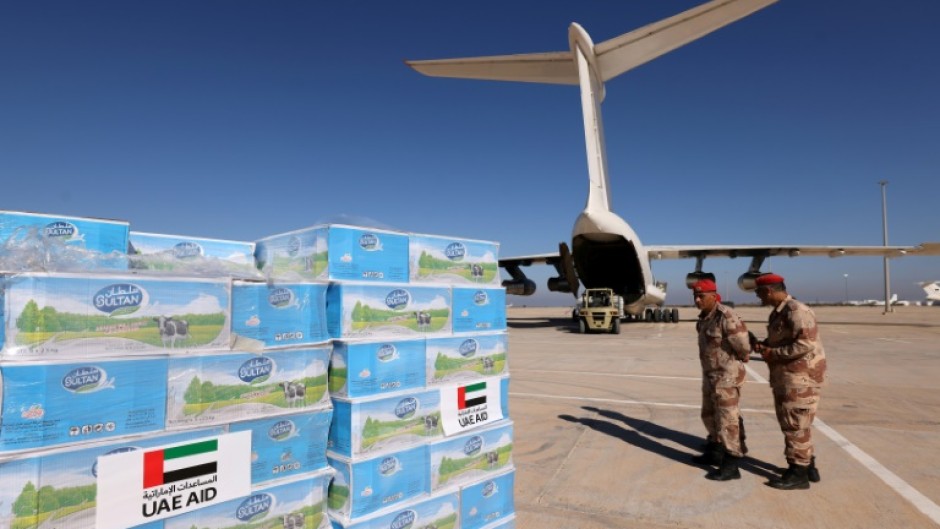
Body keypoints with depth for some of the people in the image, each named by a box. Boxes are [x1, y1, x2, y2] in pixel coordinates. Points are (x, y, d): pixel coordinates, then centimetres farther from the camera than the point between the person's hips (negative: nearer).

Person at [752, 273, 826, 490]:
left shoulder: (796, 311, -19)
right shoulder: (778, 312, 13)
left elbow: (805, 344, -27)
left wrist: (773, 353, -21)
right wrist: (764, 345, 5)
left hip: (801, 378, -10)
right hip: (785, 377, 10)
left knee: (795, 425, -2)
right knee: (792, 424, 18)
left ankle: (799, 473, 9)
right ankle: (808, 466, 31)